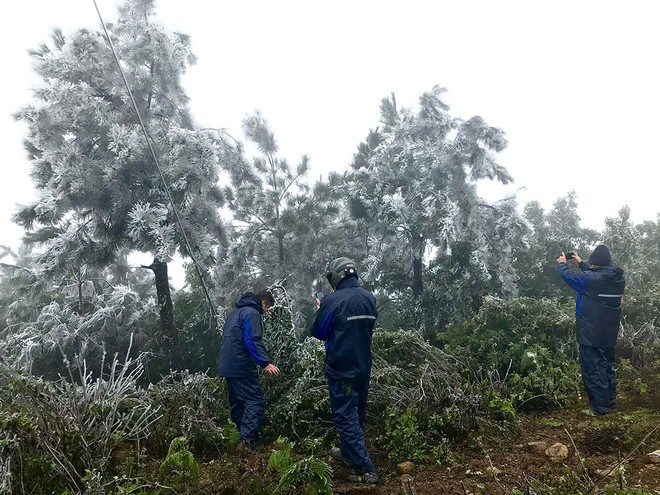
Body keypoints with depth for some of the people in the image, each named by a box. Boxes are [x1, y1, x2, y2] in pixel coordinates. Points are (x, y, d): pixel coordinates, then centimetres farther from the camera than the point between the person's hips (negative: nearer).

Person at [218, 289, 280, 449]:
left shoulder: (236, 311, 19)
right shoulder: (252, 313, -11)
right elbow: (252, 341, -23)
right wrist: (265, 363, -29)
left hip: (228, 366, 10)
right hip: (242, 367, -10)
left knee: (236, 403, 15)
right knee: (255, 401, -10)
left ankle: (239, 437, 19)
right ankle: (248, 438, -20)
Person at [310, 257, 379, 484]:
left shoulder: (332, 301, -18)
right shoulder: (369, 298, 2)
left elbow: (318, 332, -10)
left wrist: (320, 310, 7)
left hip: (341, 368, -7)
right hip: (364, 366, 7)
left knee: (346, 417, 0)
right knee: (356, 413, 20)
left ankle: (366, 469, -2)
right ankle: (347, 452, 37)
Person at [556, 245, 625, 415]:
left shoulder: (592, 279, -23)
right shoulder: (619, 277, -1)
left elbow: (567, 275, -11)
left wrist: (562, 263, 10)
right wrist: (581, 263, 26)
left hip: (591, 333, -7)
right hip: (610, 332, 7)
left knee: (592, 369, 2)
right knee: (607, 364, 22)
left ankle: (601, 406, 6)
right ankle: (610, 398, 34)